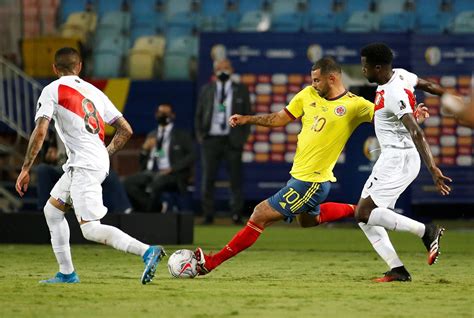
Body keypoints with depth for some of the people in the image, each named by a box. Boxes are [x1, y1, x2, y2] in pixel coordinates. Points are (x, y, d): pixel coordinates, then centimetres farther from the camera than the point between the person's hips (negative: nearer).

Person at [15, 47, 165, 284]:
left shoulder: (52, 90, -1)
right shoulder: (93, 91, 16)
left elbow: (40, 132, -13)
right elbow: (125, 130, 12)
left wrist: (25, 169, -9)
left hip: (84, 166, -8)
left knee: (91, 229, -13)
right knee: (52, 210, 21)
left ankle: (147, 251, -26)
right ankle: (66, 273, 19)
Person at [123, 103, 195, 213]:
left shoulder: (182, 135, 10)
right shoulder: (152, 135, 23)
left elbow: (191, 156, -3)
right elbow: (143, 162, 21)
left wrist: (172, 168, -15)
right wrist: (145, 149, -1)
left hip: (172, 175, -5)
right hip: (150, 172, 5)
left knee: (155, 183, -39)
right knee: (128, 183, -25)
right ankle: (158, 207, -18)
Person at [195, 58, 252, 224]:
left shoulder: (241, 90, 7)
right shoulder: (206, 90, 10)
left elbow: (247, 115, 7)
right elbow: (199, 115, 12)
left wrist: (243, 137, -2)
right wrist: (199, 135, 2)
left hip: (232, 140, -1)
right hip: (210, 139, 1)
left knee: (235, 178, -1)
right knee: (208, 178, 1)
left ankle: (236, 214, 3)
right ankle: (208, 215, 5)